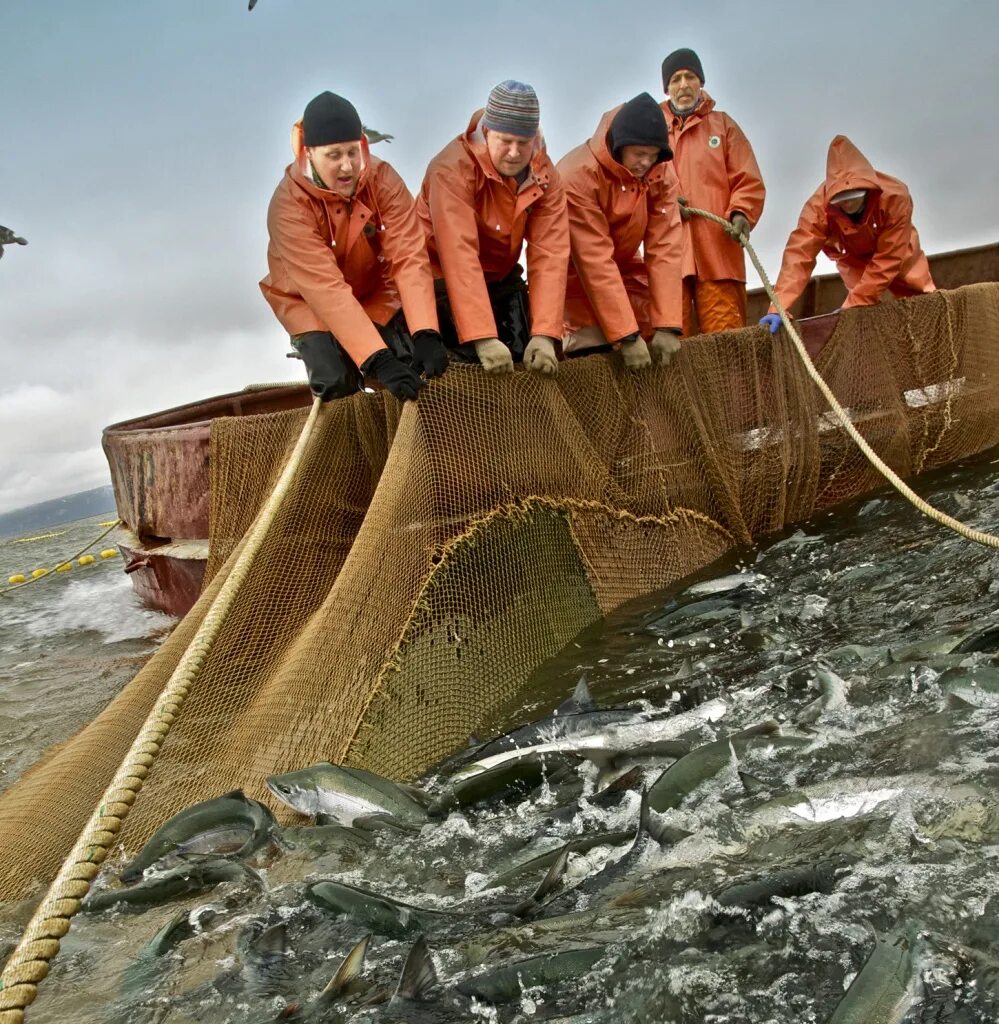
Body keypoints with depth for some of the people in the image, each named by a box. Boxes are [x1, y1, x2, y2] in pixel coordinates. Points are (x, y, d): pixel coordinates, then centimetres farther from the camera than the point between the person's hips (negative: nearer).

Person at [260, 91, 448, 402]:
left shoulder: (383, 180, -21)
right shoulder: (289, 206, -30)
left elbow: (409, 258, -28)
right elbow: (327, 290, -38)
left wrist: (425, 334, -42)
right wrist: (378, 361, -48)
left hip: (374, 291, 3)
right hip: (309, 302, -2)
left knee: (415, 365, -18)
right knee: (338, 382, -23)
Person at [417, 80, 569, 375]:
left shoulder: (545, 175, -9)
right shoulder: (453, 169, -26)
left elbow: (550, 253, -18)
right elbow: (459, 256, -34)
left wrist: (544, 335, -30)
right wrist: (483, 338, -43)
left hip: (501, 278, 5)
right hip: (445, 281, -5)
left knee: (535, 358, -6)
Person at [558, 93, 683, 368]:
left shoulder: (661, 172, -11)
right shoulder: (578, 175, -27)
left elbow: (665, 248, -16)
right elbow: (594, 260, -30)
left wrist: (667, 324, -24)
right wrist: (626, 335, -32)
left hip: (625, 268, 5)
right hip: (577, 276, -5)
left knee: (654, 347, -5)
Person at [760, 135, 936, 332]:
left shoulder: (895, 197, -38)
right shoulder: (819, 205, -36)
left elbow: (888, 259, -35)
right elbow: (799, 253, -42)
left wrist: (853, 304, -39)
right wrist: (779, 308, -52)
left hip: (898, 255, 0)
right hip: (856, 261, 0)